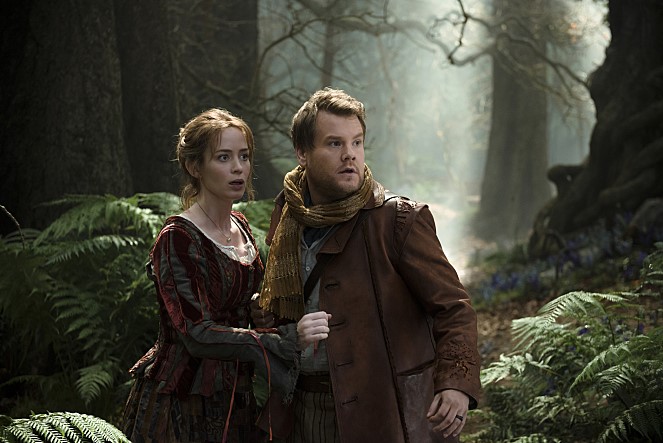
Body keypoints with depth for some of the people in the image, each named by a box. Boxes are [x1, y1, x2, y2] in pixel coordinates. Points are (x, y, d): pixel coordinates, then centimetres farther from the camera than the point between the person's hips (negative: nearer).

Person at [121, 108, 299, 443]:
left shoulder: (239, 226, 7)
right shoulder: (177, 239, -16)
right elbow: (197, 334, -24)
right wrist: (279, 342, -31)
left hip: (234, 399, 7)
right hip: (182, 402, -7)